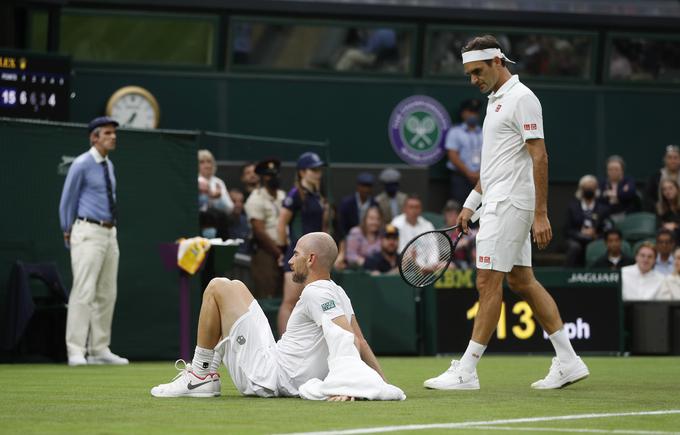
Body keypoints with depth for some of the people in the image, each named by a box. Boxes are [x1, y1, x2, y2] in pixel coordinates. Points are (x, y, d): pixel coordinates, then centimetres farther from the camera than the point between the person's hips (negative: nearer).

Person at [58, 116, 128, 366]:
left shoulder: (108, 165, 15)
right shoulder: (82, 165, -9)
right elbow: (67, 201, -4)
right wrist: (68, 233, 2)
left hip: (110, 233, 8)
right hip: (88, 233, -8)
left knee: (107, 294, 8)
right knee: (84, 292, -13)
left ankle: (99, 350, 14)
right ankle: (76, 351, -13)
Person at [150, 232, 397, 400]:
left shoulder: (316, 293, -19)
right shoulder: (338, 293, 9)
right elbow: (360, 342, 11)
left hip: (264, 377, -10)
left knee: (218, 287, -4)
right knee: (235, 287, 25)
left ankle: (201, 375, 2)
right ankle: (207, 371, 21)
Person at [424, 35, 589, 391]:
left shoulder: (521, 99, -12)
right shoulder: (496, 100, 17)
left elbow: (539, 157, -17)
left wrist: (541, 214, -21)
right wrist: (471, 203, 19)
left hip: (509, 204, -10)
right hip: (499, 203, 10)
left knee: (488, 283, -8)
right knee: (521, 281, 10)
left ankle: (466, 371, -7)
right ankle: (567, 361, 13)